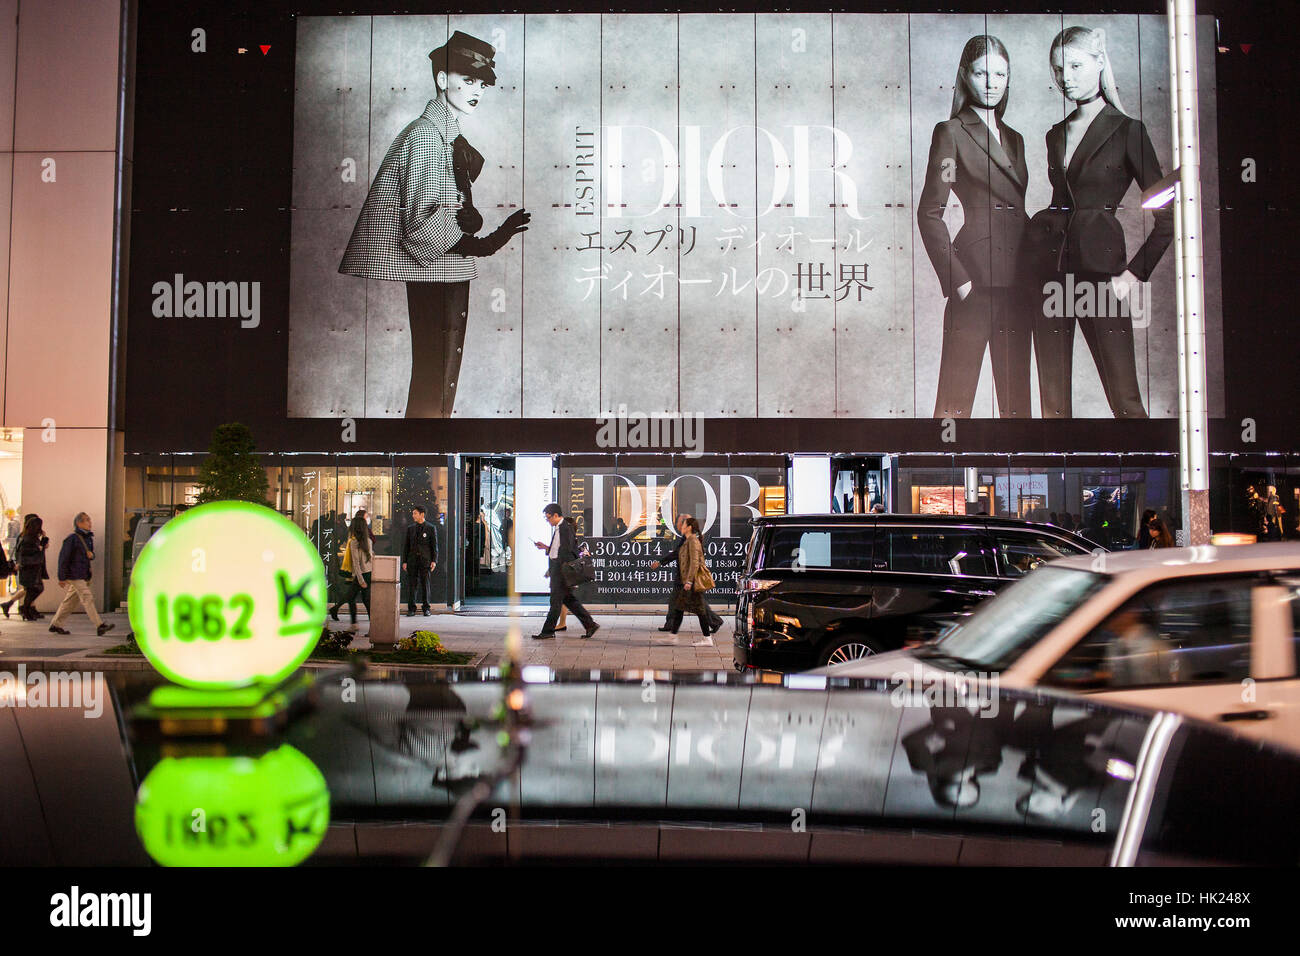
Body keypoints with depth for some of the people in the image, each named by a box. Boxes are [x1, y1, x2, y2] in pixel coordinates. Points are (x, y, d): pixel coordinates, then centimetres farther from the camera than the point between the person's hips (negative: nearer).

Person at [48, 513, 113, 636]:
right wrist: (62, 578, -14)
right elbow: (63, 557, -13)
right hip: (74, 576, -9)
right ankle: (100, 626, -12)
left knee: (70, 601, 13)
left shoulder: (88, 538, 13)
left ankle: (55, 625, 24)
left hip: (84, 576, 9)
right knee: (87, 599, -10)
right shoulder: (72, 538, -12)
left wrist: (91, 555, -2)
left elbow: (91, 554, 25)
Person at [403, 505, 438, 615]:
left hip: (425, 560, -3)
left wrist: (434, 561, -8)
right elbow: (406, 546, 12)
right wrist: (404, 561, 5)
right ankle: (411, 609, 6)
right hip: (413, 560, 3)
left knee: (426, 584, 0)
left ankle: (426, 608, 8)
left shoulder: (431, 528, 2)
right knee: (413, 584, 2)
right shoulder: (410, 528, 11)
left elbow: (434, 546, 0)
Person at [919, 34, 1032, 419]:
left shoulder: (1014, 138, 20)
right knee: (957, 390, -6)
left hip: (1017, 281, 7)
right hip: (977, 278, -7)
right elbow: (930, 213, -6)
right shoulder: (951, 132, 0)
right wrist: (957, 279, -12)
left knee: (1016, 391, 9)